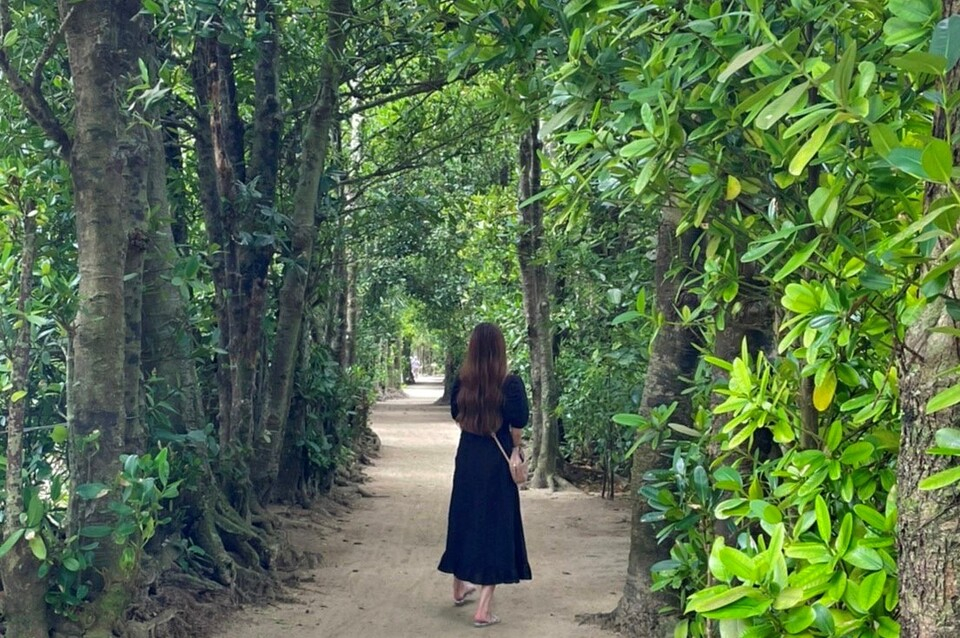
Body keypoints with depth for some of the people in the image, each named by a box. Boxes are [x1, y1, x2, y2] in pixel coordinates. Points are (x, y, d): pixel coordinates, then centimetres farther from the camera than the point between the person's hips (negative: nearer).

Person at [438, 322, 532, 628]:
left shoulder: (461, 381, -3)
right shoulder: (510, 383, -15)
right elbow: (517, 426, -15)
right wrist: (515, 449, 2)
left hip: (467, 458, 4)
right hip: (497, 462, -4)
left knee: (464, 519, 20)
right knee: (495, 525, 1)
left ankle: (460, 587, 38)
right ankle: (484, 609, -1)